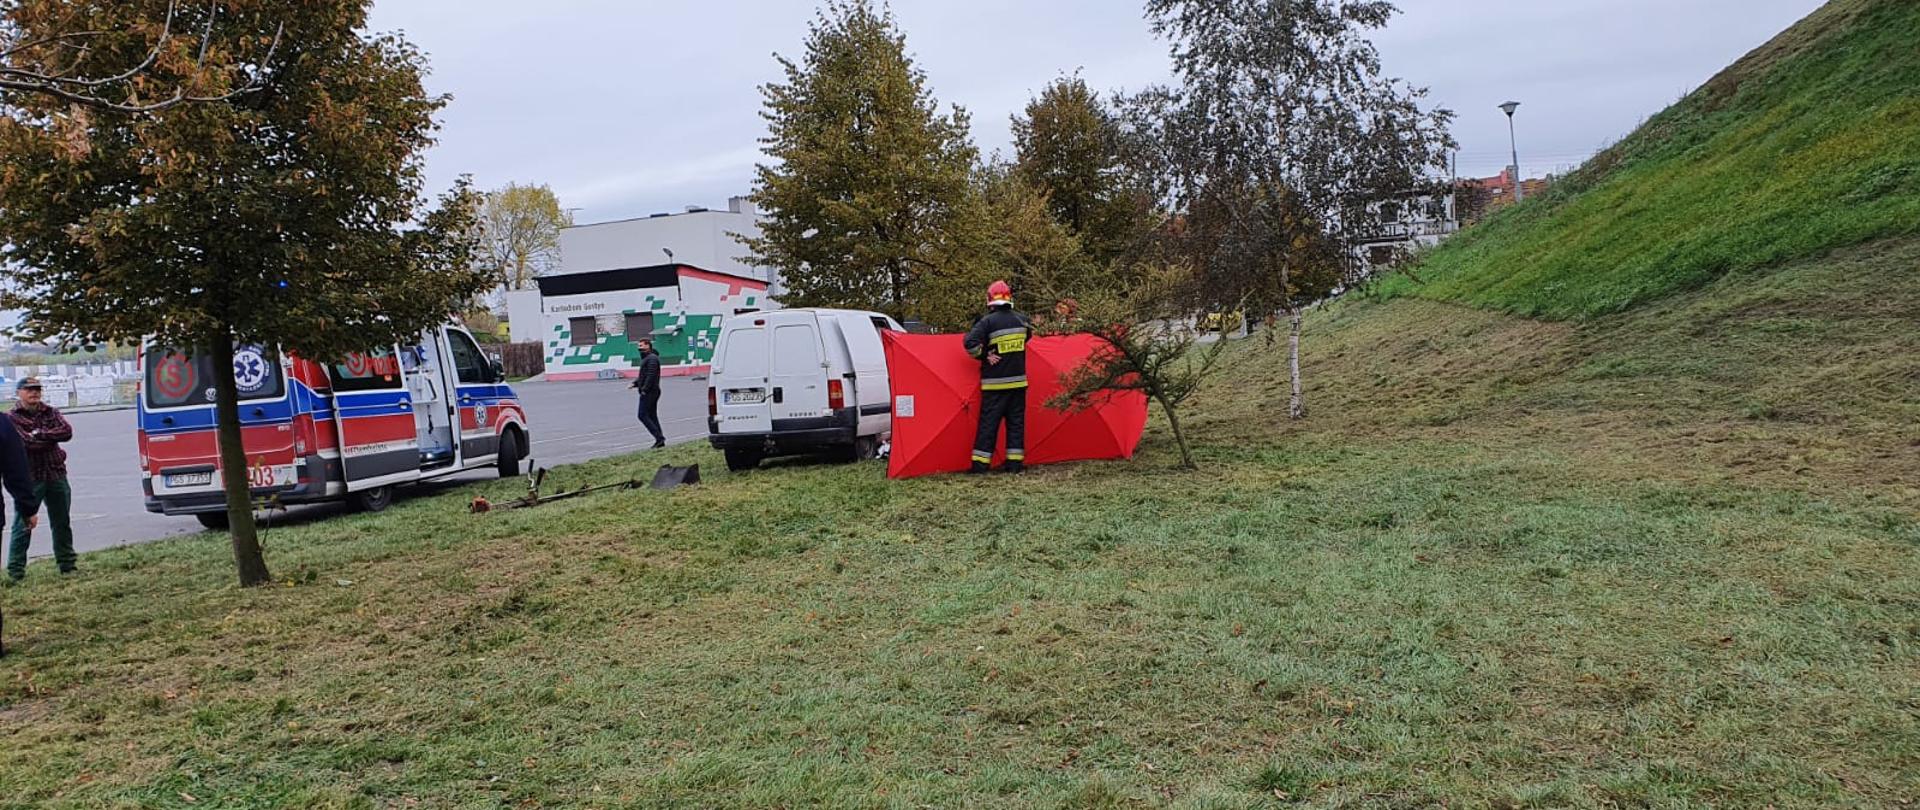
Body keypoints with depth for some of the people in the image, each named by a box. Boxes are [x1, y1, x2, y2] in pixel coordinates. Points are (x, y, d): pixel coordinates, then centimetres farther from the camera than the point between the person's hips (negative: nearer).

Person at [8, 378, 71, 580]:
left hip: (56, 475, 5)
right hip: (29, 477, -5)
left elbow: (67, 432, -8)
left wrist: (40, 434, -14)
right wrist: (51, 438, -8)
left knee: (62, 522, 13)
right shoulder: (13, 418, -5)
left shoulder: (51, 412, 9)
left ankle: (67, 564, 24)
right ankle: (15, 569, 3)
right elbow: (24, 443, -19)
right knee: (23, 524, -3)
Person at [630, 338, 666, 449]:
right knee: (652, 416, 11)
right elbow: (642, 376, 23)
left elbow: (651, 376, -22)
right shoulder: (645, 358, 20)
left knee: (643, 415, -10)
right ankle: (660, 440, 11)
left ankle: (659, 437, -13)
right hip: (651, 392, 11)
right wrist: (635, 383, 8)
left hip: (649, 392, -11)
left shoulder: (652, 358, -14)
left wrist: (644, 390, -23)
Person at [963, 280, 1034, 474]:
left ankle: (980, 463, 1)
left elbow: (971, 343, -21)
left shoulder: (987, 322, -11)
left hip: (994, 383, -4)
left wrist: (984, 356, -3)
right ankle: (1015, 463, 11)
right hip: (1018, 381, 4)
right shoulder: (1022, 320, 3)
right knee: (1016, 421, 11)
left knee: (988, 422, 1)